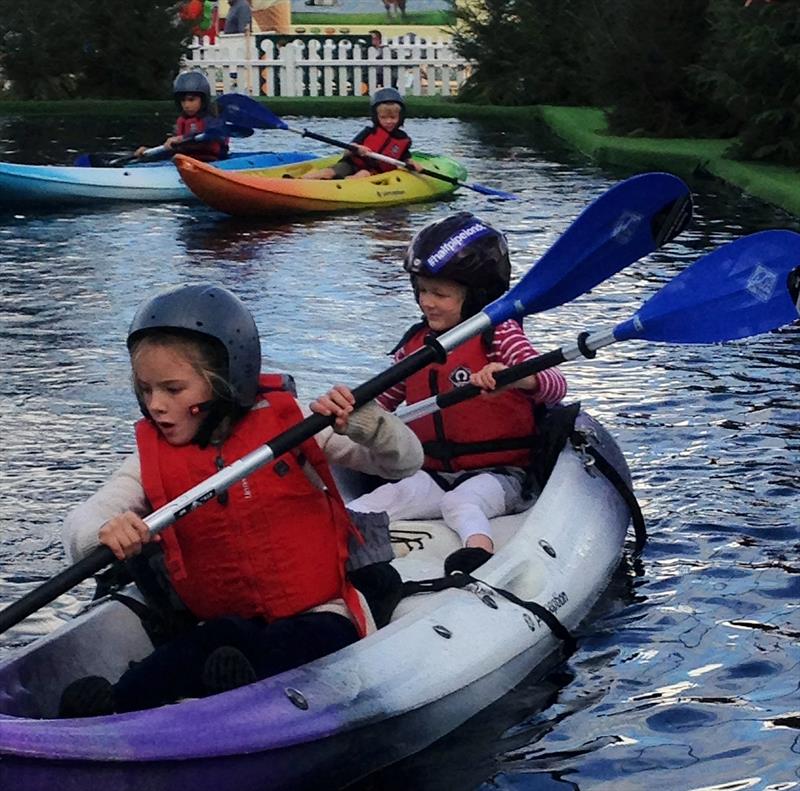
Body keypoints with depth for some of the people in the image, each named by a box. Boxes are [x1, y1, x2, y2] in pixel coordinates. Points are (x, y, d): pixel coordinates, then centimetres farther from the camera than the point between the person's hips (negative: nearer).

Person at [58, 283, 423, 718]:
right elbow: (80, 522, -9)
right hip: (218, 628, 2)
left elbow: (405, 460, 1)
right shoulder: (150, 459, 6)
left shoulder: (288, 423, 0)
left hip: (319, 619, -2)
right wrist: (104, 533, -35)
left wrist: (361, 422, -21)